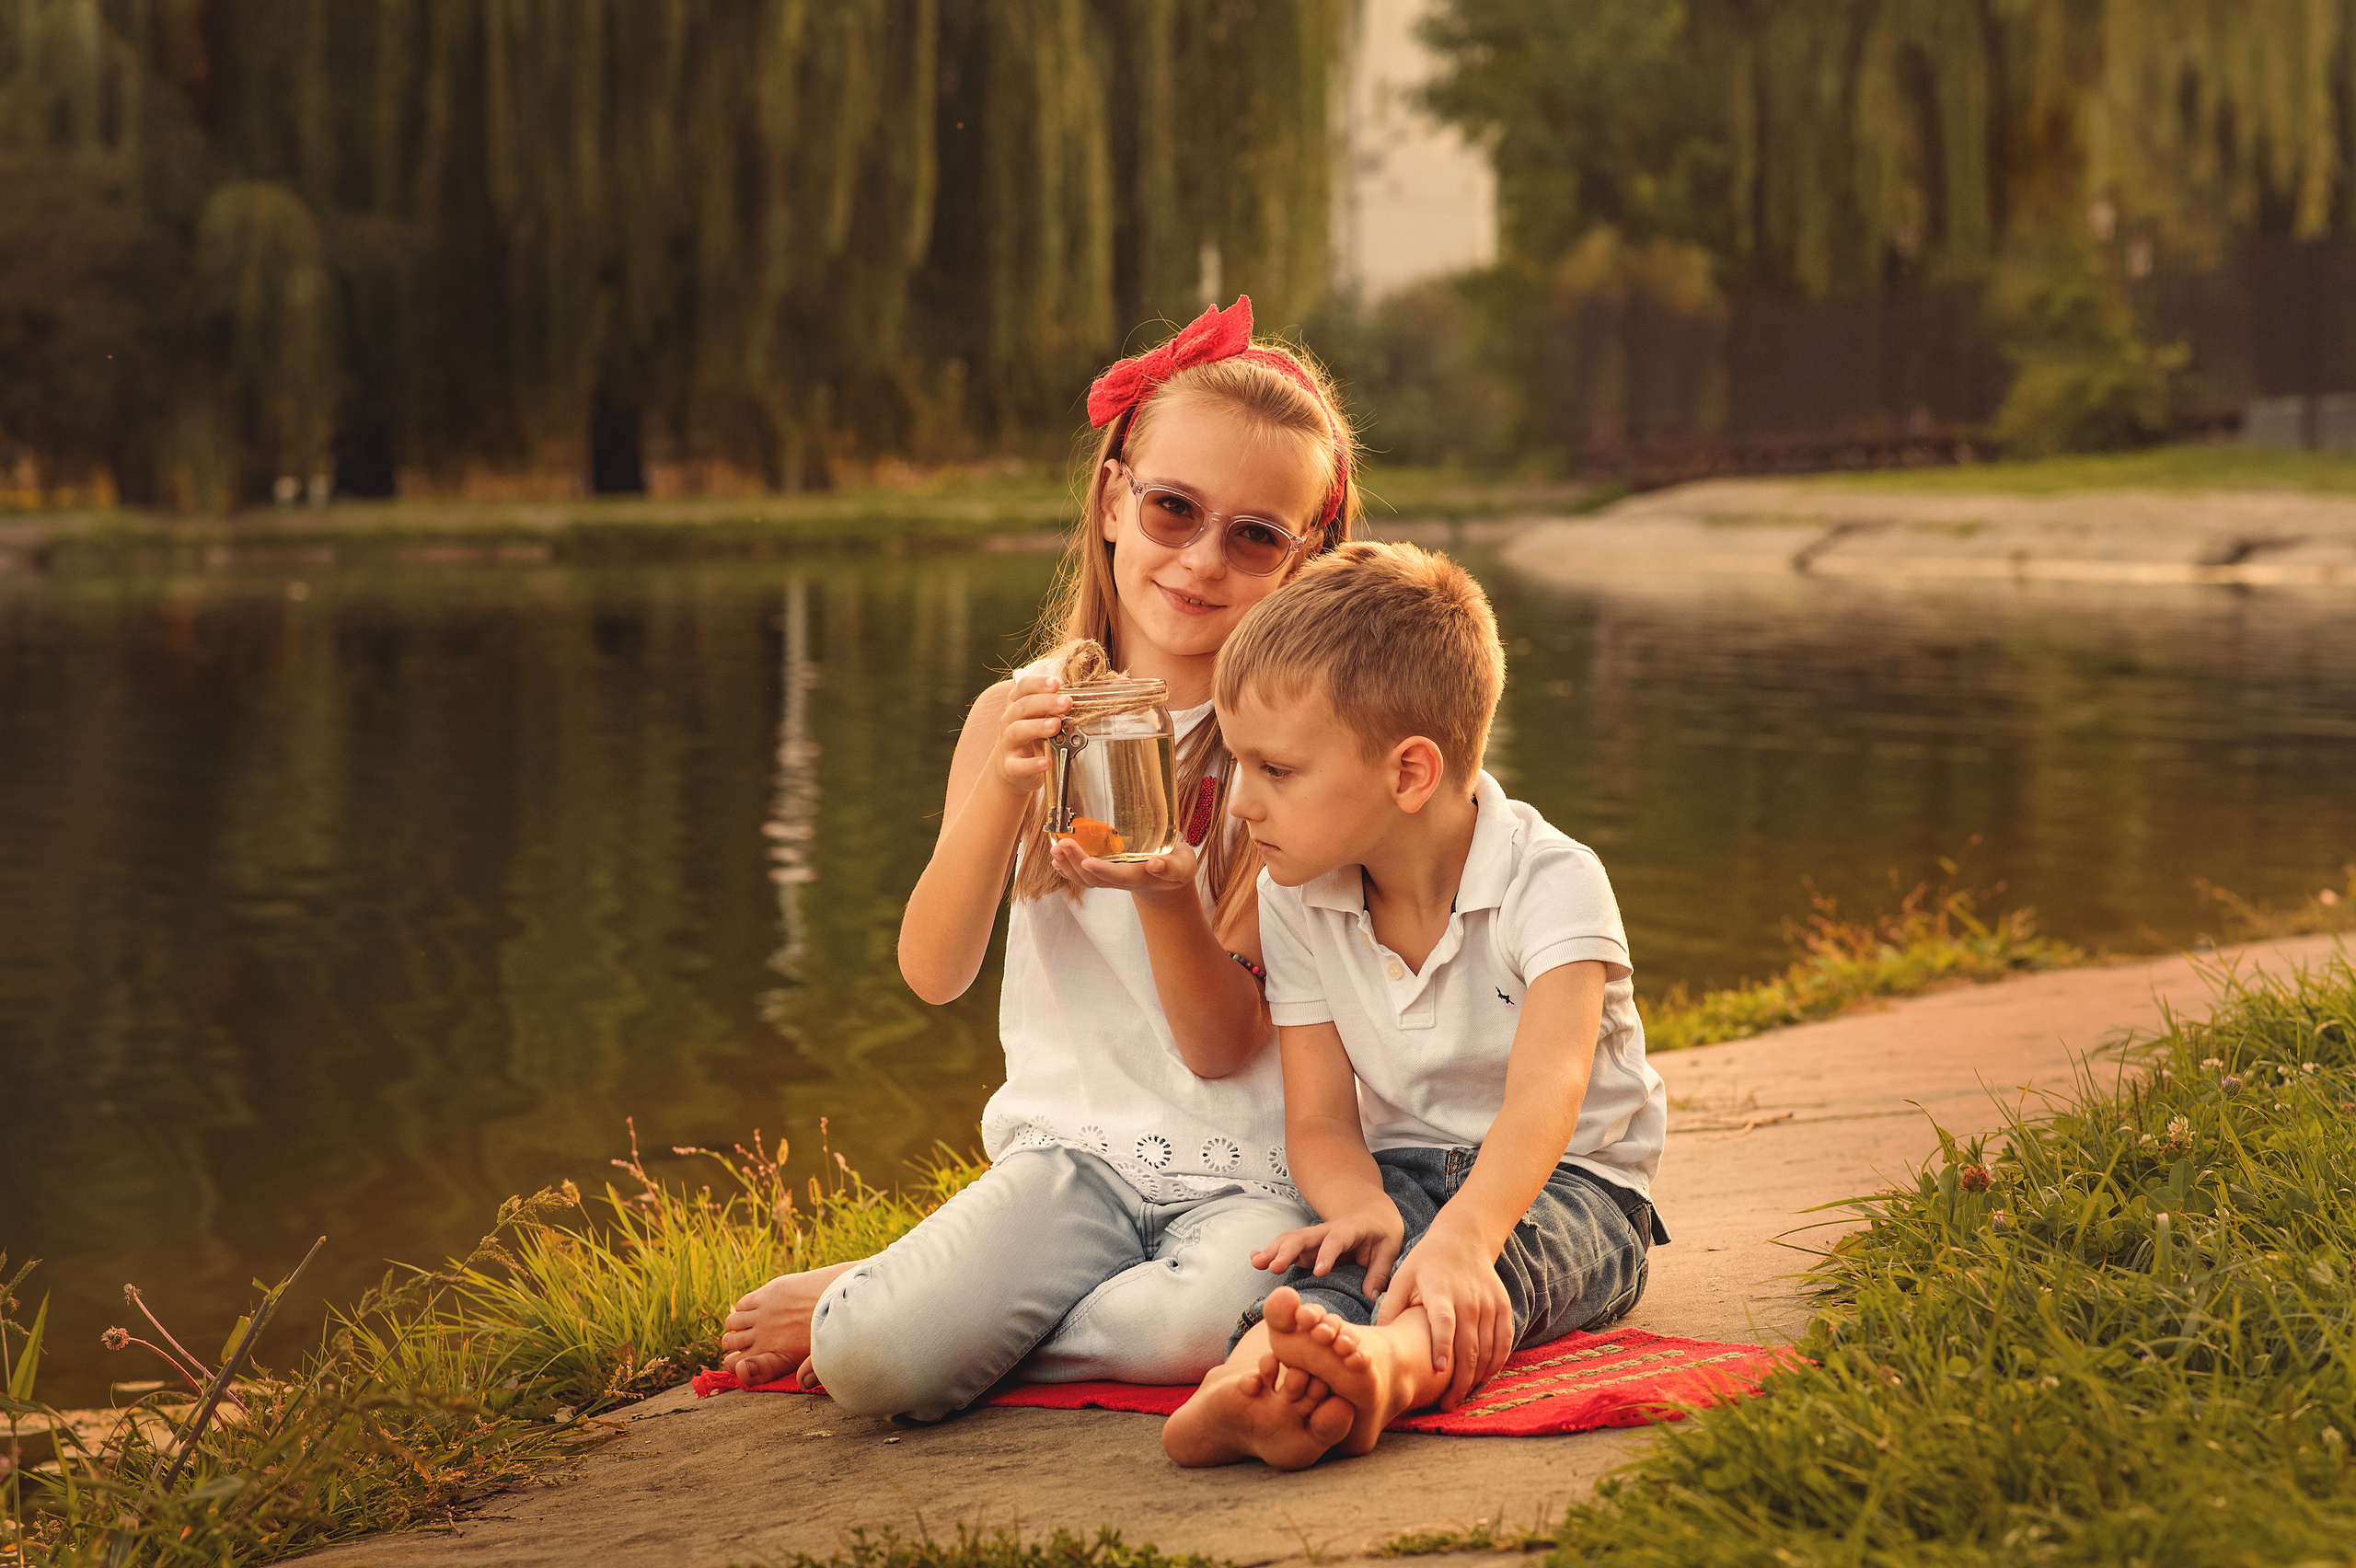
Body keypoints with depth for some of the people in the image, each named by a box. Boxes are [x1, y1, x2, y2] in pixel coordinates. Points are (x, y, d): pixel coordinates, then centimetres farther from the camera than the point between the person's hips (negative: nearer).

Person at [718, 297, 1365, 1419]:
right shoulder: (1023, 715, 4)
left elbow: (1226, 1047, -8)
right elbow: (933, 973, -7)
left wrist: (1166, 897, -27)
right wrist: (1004, 790, -22)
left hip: (1247, 1168, 0)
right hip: (1071, 1147, 1)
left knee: (1206, 1325, -36)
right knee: (874, 1367, -28)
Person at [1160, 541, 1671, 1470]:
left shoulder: (1551, 881, -17)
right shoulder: (1296, 903, 0)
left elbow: (1543, 1098, -33)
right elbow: (1321, 1122, -3)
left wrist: (1461, 1235, -54)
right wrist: (1365, 1208, -30)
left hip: (1571, 1184, -3)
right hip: (1403, 1172, 4)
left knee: (1467, 1274, -39)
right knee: (1340, 1248, -33)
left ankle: (1389, 1361, -72)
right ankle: (1257, 1374, -66)